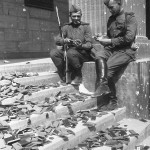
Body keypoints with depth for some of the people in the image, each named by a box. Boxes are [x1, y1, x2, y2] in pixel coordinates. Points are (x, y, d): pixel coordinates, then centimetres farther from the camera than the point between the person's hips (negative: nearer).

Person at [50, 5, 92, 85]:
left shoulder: (86, 26, 3)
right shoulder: (66, 27, 11)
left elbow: (89, 44, -4)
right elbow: (57, 41, 2)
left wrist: (81, 46, -27)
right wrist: (64, 40, -21)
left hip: (83, 53, -4)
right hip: (69, 51, 4)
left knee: (71, 53, -36)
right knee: (53, 53, -19)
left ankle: (78, 76, -13)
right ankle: (63, 77, -9)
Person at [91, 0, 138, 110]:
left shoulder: (130, 18, 1)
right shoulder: (111, 19, 21)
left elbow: (129, 38, -11)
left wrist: (109, 41, -11)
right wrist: (102, 38, 4)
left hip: (125, 50, -5)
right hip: (111, 49, 5)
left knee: (108, 67, -27)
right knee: (98, 55, -28)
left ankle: (113, 100, -13)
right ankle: (103, 84, -36)